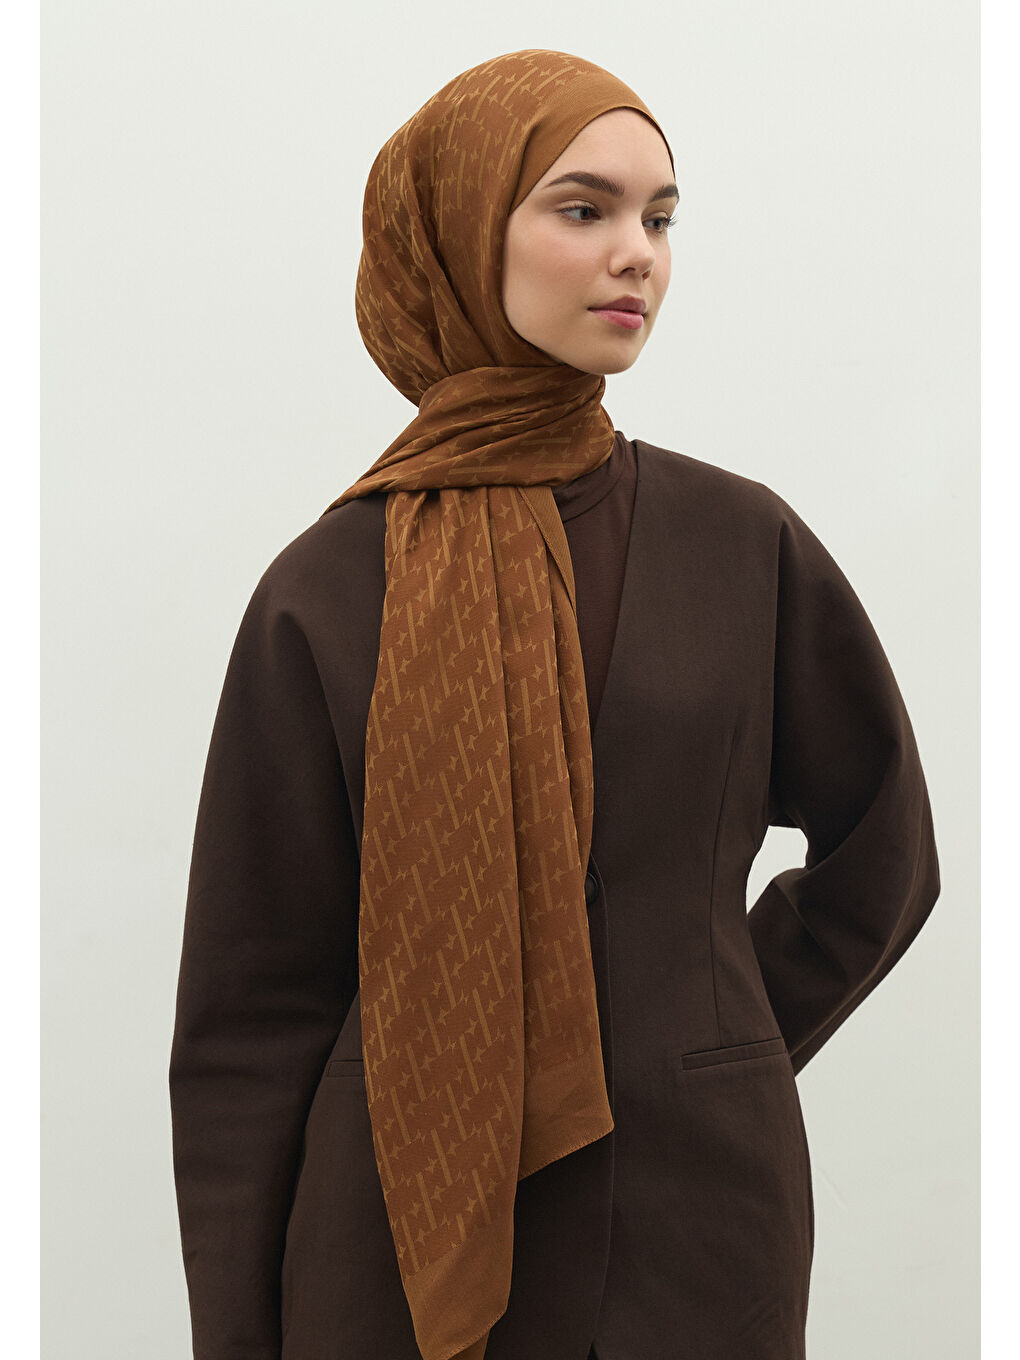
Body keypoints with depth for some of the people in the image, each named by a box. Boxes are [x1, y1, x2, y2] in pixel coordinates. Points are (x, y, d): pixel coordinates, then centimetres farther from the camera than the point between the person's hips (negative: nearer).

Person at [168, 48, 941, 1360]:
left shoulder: (746, 545, -3)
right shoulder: (326, 592, -6)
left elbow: (882, 857, 10)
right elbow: (250, 1002, -3)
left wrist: (714, 1059, 5)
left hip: (698, 1224, 1)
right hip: (395, 1237, -1)